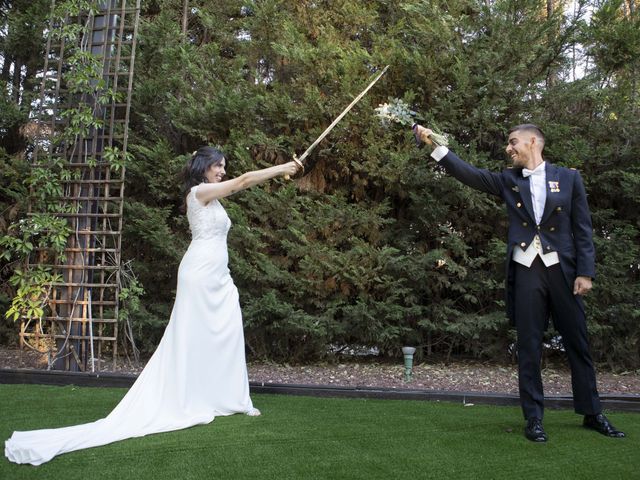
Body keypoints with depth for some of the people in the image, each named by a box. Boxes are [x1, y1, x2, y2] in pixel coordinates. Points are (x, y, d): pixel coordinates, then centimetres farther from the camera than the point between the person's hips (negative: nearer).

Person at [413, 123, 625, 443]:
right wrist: (435, 145, -11)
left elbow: (582, 228, 2)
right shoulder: (508, 181, 9)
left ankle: (592, 413, 24)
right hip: (526, 271, 1)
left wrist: (585, 272, -5)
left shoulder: (568, 177, 4)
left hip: (562, 269, -1)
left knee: (577, 344, 8)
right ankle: (534, 418, 12)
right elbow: (469, 174, -2)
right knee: (529, 347, 3)